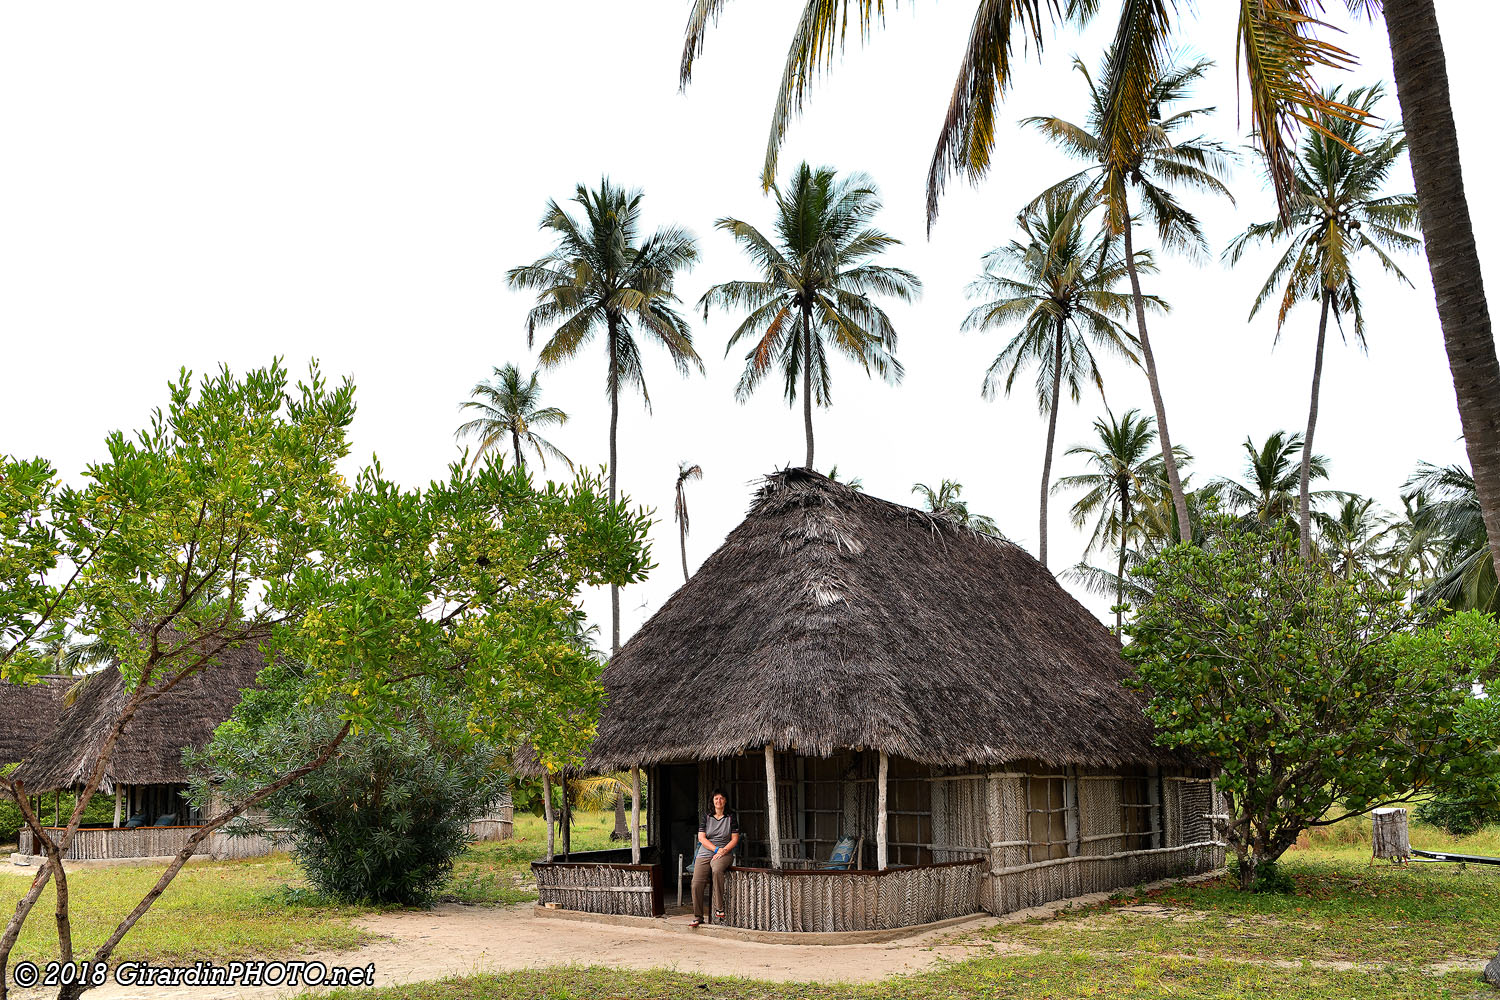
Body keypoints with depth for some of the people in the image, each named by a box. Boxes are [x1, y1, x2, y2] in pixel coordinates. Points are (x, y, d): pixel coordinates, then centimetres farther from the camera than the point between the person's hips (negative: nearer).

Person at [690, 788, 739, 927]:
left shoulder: (731, 817, 7)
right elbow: (701, 838, 3)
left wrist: (723, 851, -11)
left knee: (717, 870, -37)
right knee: (696, 884, -17)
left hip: (724, 854, -2)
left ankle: (719, 908, -30)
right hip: (705, 853, 2)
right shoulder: (706, 816, 9)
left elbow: (735, 839, 4)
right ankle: (698, 916, -1)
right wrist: (716, 849, -10)